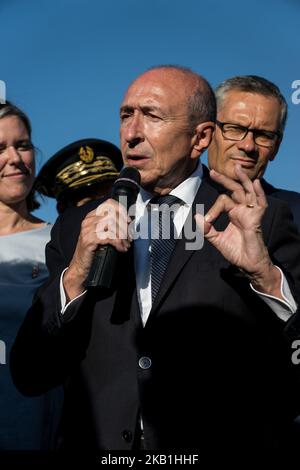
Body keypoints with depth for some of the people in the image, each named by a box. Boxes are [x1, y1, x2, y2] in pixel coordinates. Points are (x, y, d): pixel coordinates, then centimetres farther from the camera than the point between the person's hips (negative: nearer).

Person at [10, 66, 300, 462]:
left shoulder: (262, 220, -6)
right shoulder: (76, 228, 3)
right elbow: (30, 377, -3)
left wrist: (265, 273, -29)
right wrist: (76, 275, -16)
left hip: (221, 444, -2)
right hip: (97, 444, 2)